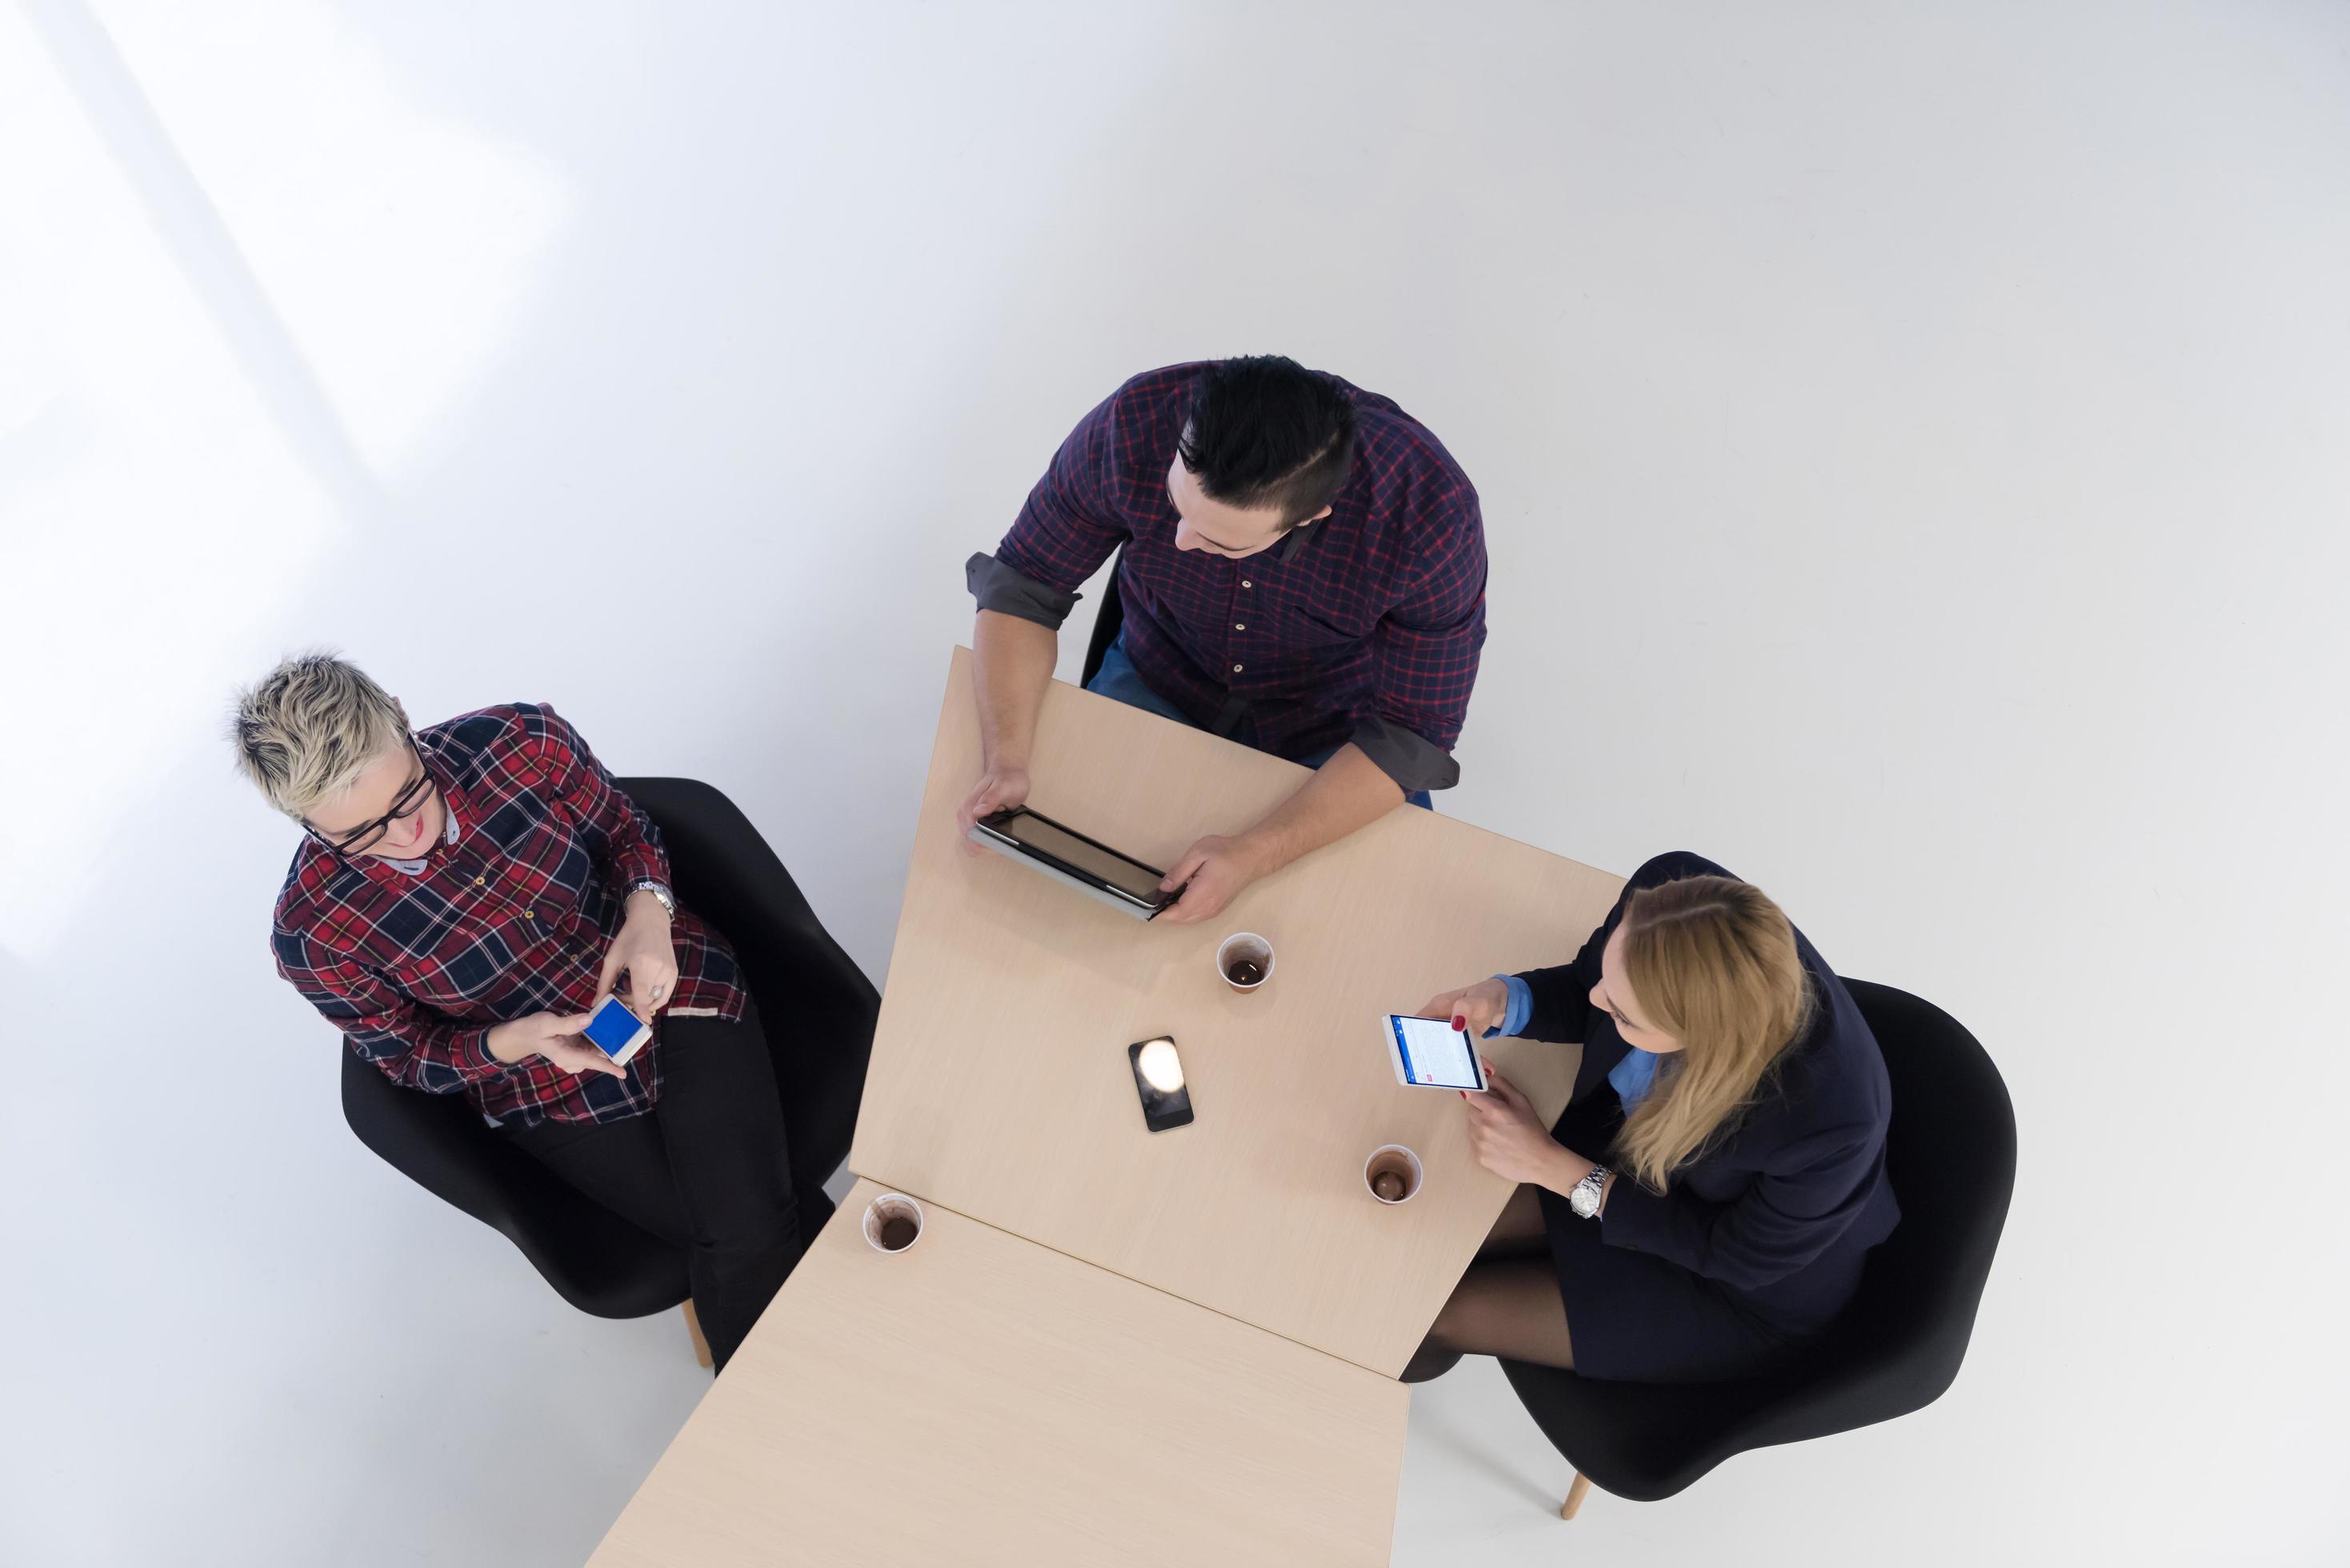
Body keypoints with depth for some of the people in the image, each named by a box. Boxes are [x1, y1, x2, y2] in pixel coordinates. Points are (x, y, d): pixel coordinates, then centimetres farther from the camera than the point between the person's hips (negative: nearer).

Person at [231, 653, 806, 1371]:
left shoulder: (522, 741, -18)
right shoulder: (314, 936, -19)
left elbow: (625, 827, 2)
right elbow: (408, 1055, -2)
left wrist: (648, 914, -20)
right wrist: (516, 1041, -23)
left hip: (674, 988, 1)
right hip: (555, 1097, -1)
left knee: (745, 1237, -17)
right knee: (741, 1240, -18)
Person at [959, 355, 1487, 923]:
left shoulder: (1433, 512, -32)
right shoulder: (1131, 427, -27)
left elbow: (1413, 733, -23)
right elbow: (1021, 586, -13)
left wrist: (1250, 855, -33)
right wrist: (1006, 762, -27)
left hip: (1331, 736, -1)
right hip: (1157, 684, 2)